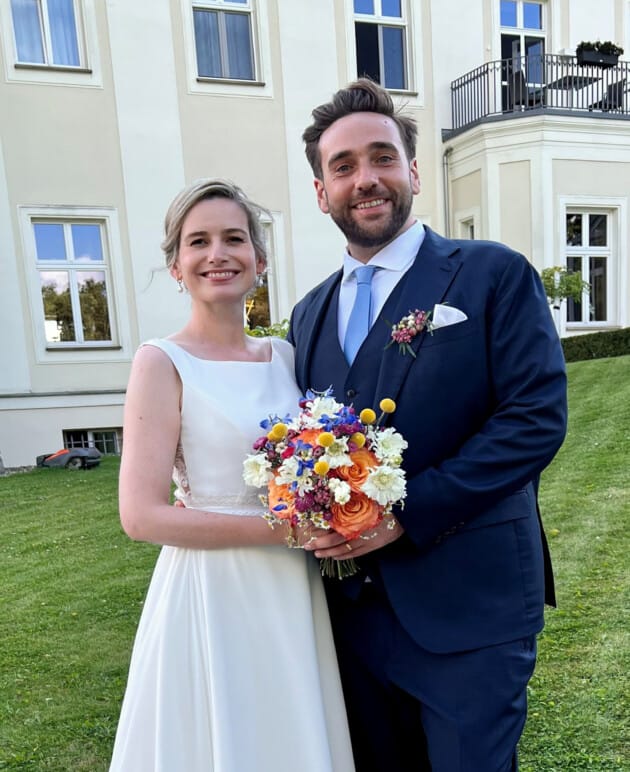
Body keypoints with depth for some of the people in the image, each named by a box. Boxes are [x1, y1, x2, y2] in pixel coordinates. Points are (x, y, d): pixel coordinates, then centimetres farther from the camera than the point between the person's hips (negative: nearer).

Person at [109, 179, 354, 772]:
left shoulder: (285, 355, 4)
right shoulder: (163, 362, -11)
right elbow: (142, 515, -16)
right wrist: (279, 528, -18)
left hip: (297, 594, 5)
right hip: (211, 595, -5)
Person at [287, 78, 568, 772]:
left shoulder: (495, 275, -6)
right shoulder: (310, 313, 9)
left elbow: (537, 416, -15)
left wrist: (405, 512, -20)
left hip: (468, 604, -5)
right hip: (352, 605, 5)